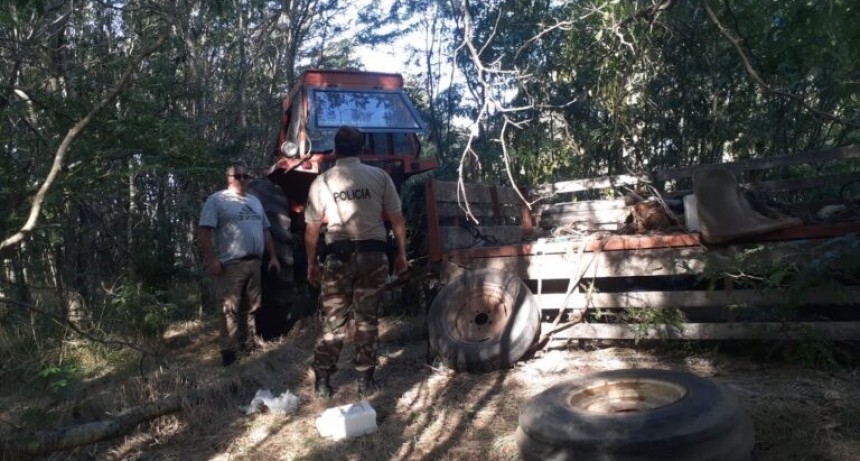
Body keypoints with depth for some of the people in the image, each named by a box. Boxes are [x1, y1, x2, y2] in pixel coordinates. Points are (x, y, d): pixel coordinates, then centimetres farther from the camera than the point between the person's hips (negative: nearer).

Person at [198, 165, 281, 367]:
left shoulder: (255, 201, 19)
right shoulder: (217, 200, -4)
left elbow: (265, 230, 23)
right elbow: (203, 230, -12)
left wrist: (273, 256, 17)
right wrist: (211, 260, -20)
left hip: (254, 263, 7)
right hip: (230, 265, -7)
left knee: (251, 308, 13)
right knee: (230, 310, -7)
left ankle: (250, 345, 23)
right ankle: (229, 352, -3)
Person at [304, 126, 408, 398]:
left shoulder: (322, 181, 2)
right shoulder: (379, 176, 2)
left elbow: (312, 229, 3)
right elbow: (396, 218, 3)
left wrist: (311, 263, 13)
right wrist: (401, 253, 12)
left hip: (338, 255, 0)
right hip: (373, 254, 0)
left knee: (333, 320, 9)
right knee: (367, 319, 9)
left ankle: (322, 380, 13)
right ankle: (365, 380, 14)